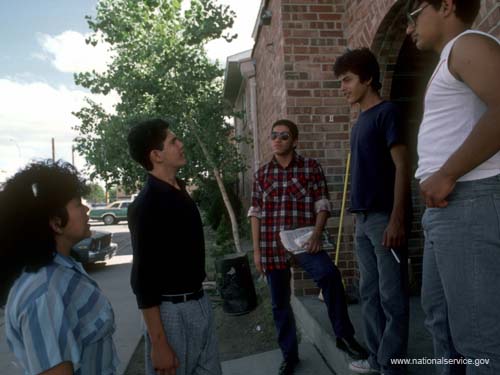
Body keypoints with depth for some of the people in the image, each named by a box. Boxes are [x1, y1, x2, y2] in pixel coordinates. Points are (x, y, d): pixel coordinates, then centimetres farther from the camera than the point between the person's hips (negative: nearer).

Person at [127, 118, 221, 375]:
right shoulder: (146, 205, -18)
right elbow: (143, 279, -18)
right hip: (172, 311, -8)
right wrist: (158, 343, -18)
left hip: (200, 303, 8)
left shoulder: (180, 191, 8)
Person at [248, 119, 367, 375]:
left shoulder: (311, 167, 3)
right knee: (279, 303, 8)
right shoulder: (262, 174, 9)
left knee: (329, 274, -29)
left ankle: (344, 335, -9)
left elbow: (322, 205, 0)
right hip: (272, 245, 3)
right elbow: (255, 213, 9)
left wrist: (317, 233, -17)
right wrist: (256, 250, 5)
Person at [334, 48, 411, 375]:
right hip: (364, 218, 9)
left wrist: (397, 219, -19)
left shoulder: (386, 112, -6)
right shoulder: (360, 122, 17)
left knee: (392, 296, 1)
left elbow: (401, 167, -13)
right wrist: (360, 217, 15)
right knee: (369, 293, 14)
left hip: (385, 217, -9)